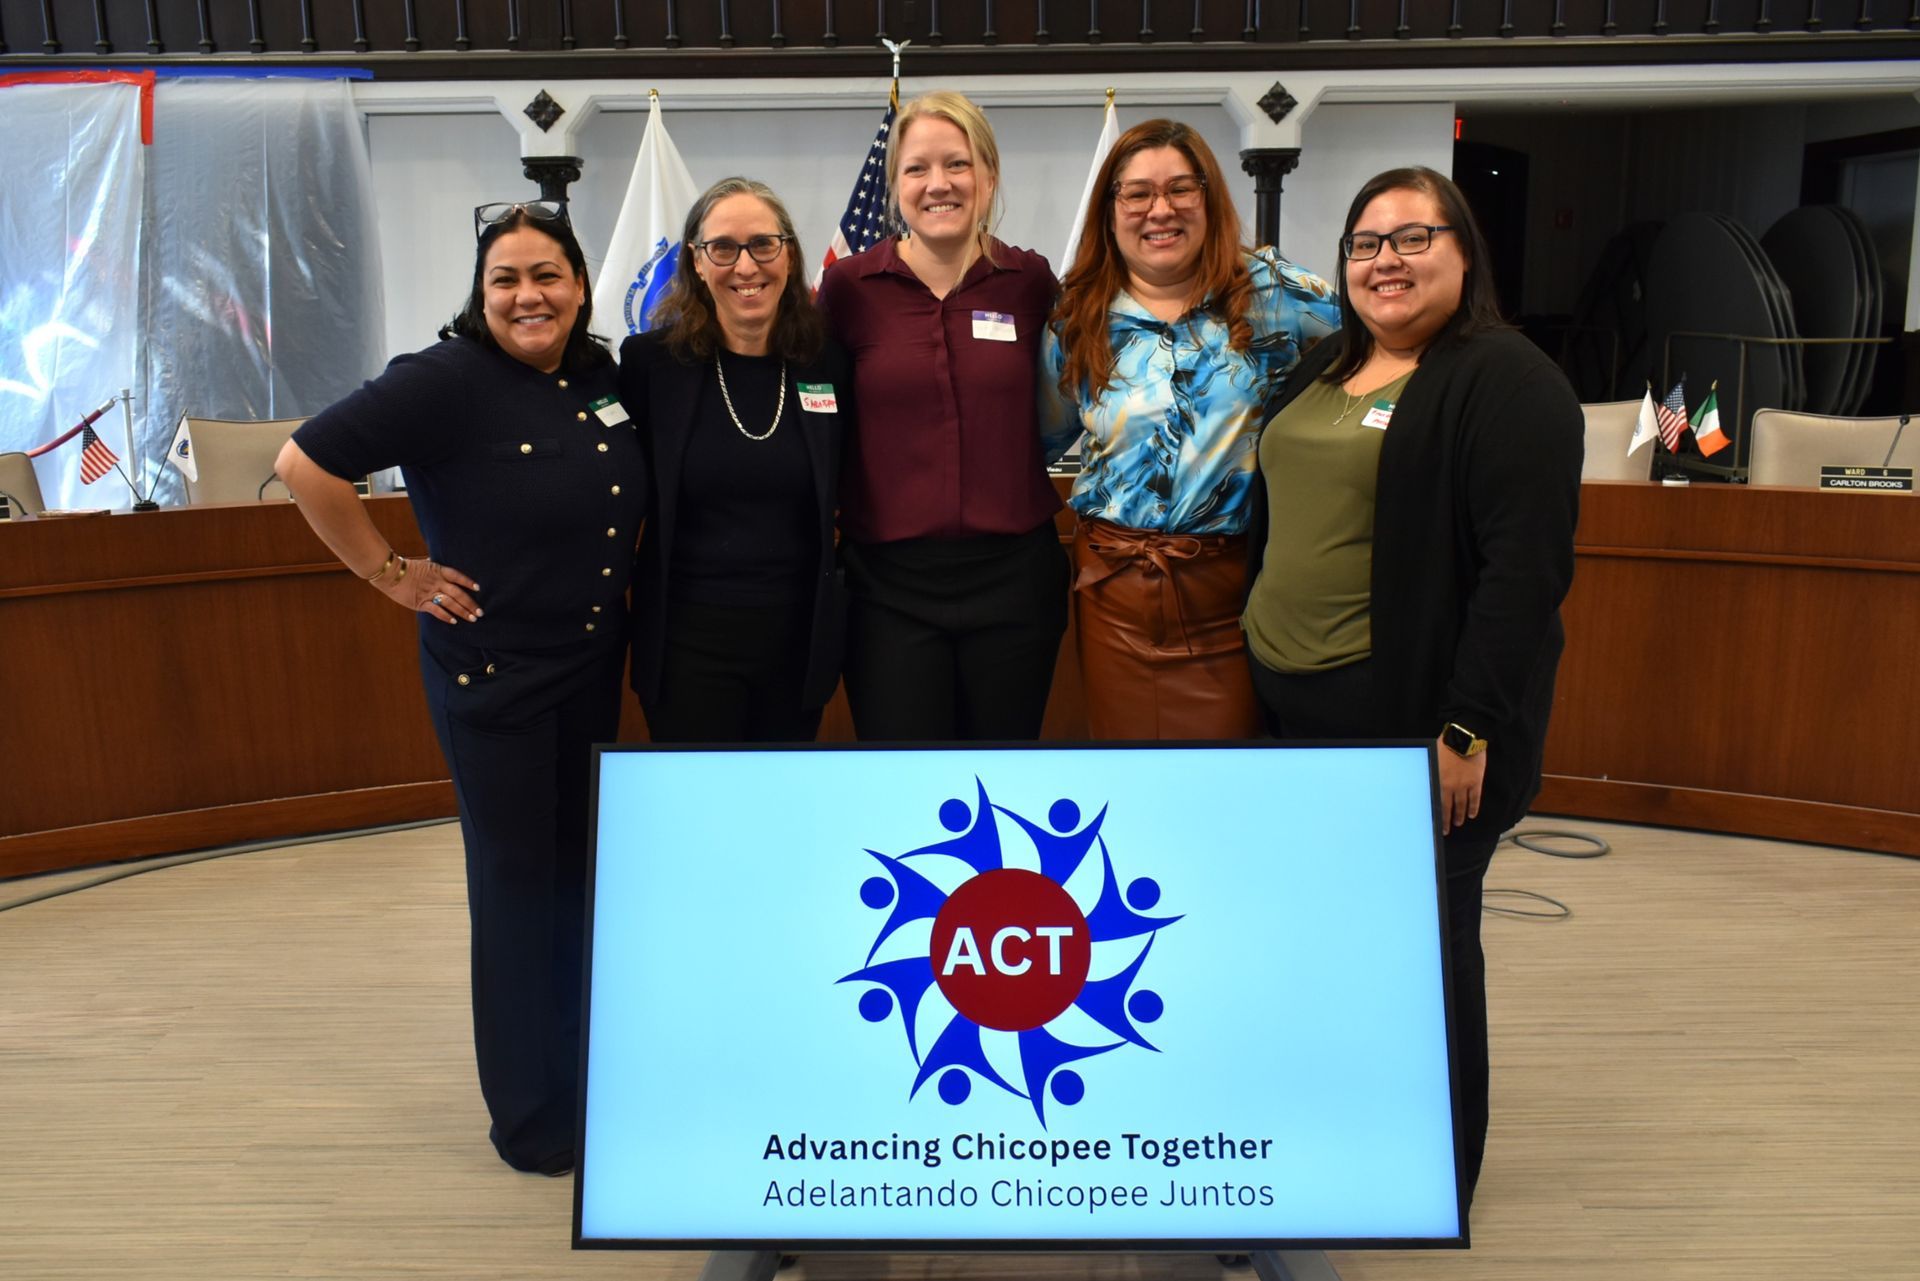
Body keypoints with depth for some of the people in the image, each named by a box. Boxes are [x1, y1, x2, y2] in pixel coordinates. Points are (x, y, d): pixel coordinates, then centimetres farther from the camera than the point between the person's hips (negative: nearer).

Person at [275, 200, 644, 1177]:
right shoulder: (447, 380, -16)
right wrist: (391, 574, -15)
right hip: (492, 676, -6)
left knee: (577, 875, 15)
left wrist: (624, 584, 8)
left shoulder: (605, 380, 3)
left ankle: (579, 1078, 34)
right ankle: (532, 1119, 21)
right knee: (517, 885, 4)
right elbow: (306, 464, -19)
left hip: (593, 670, 6)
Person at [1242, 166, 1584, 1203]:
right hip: (1293, 706, 7)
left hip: (1415, 720, -7)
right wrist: (1256, 669, 15)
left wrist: (1467, 728, -21)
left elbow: (1525, 568, -18)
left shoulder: (1506, 381, -10)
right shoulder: (1325, 368, 15)